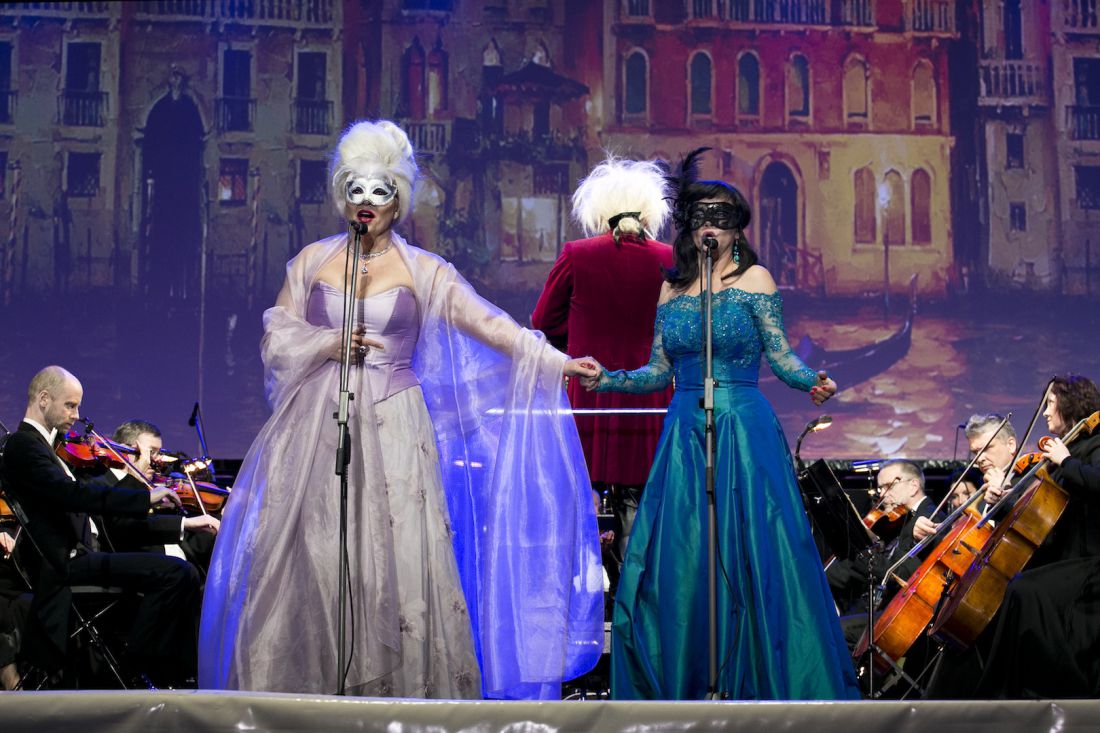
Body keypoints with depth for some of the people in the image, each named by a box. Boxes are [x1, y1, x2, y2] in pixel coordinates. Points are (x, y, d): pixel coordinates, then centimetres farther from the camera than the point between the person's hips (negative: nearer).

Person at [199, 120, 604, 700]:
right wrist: (330, 344, -8)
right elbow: (275, 338, 9)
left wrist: (556, 363, -14)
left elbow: (487, 324, -4)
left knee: (395, 559, -7)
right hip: (317, 428, 2)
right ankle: (304, 689, 6)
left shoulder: (423, 271, 4)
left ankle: (399, 690, 0)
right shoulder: (312, 261, 10)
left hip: (392, 430, -1)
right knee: (309, 560, -2)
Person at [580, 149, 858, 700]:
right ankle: (683, 685, 12)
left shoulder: (754, 279, 3)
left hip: (743, 432, -4)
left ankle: (769, 683, 3)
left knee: (752, 553, -8)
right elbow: (659, 373, 15)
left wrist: (812, 382, -19)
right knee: (677, 561, 1)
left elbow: (780, 356, 0)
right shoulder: (671, 290, 13)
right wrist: (604, 378, 3)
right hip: (684, 437, 4)